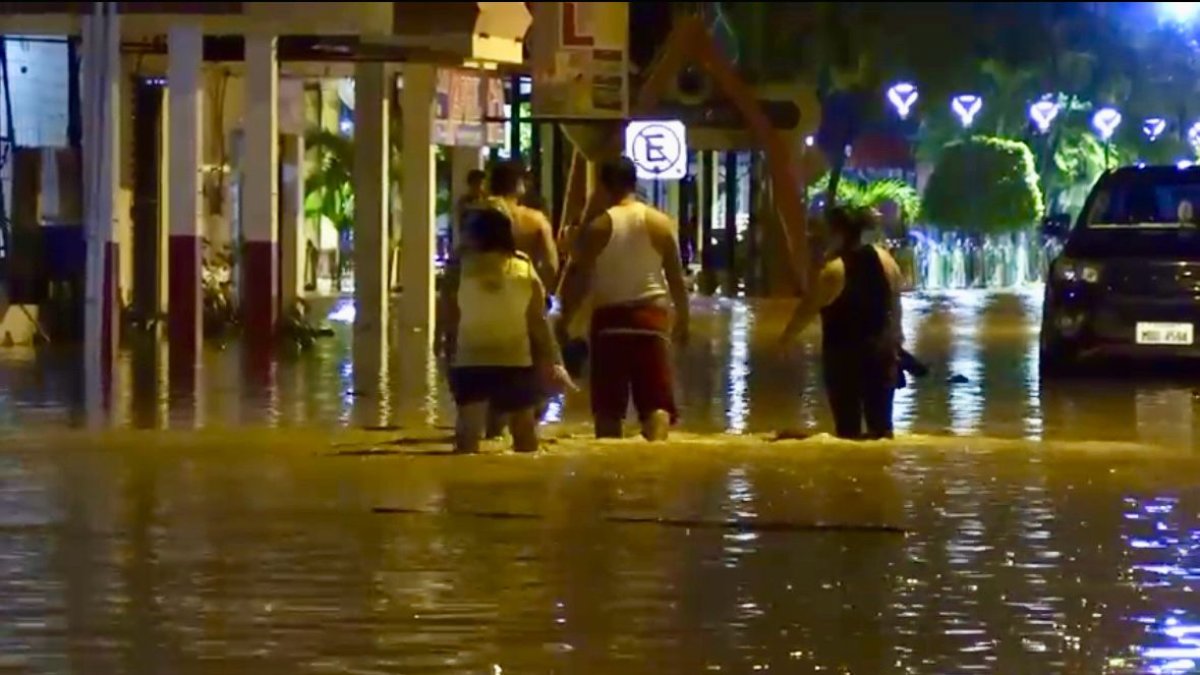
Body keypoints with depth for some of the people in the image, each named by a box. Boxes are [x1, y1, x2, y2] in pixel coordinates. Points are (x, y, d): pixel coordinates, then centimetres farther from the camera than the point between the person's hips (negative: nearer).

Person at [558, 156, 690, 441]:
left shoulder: (597, 227, -3)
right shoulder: (661, 224, 2)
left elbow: (577, 279, -4)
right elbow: (676, 278, 4)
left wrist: (565, 320, 6)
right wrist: (682, 321, 14)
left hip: (609, 319, -1)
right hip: (651, 316, 1)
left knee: (608, 405, 5)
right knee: (657, 400, -3)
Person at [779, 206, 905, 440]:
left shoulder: (834, 270, -17)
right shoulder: (884, 259, 1)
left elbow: (807, 310, -10)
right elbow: (894, 303, 10)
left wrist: (785, 338, 4)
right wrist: (895, 339, 23)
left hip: (845, 353, -6)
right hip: (881, 348, 6)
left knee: (848, 424, 0)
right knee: (880, 422, 13)